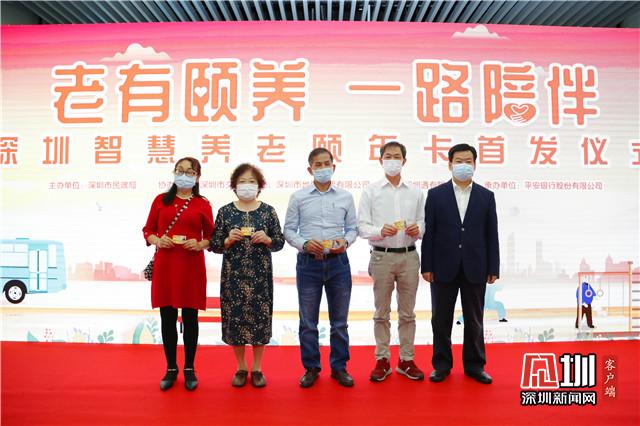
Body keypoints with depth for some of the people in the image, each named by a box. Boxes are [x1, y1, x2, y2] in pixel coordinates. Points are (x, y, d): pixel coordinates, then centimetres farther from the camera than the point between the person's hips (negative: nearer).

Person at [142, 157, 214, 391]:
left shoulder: (203, 204, 2)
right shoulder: (160, 200, 7)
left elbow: (211, 237, 5)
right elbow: (147, 230, 10)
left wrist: (199, 244, -14)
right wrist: (157, 240, -10)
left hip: (192, 267, -1)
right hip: (164, 266, 2)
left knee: (190, 318, 6)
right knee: (167, 318, 7)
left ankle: (189, 369, 21)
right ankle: (171, 369, 23)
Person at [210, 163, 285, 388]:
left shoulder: (268, 211, 2)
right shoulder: (225, 212, 2)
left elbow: (280, 243, 5)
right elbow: (214, 245, 4)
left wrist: (266, 239, -14)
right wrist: (228, 240, -15)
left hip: (260, 275, 0)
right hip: (233, 275, 0)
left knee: (260, 317, 4)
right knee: (235, 317, 5)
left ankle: (257, 368, 23)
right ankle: (241, 368, 24)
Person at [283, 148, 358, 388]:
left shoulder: (345, 197, 6)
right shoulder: (298, 197, 2)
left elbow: (353, 228, 10)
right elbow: (289, 230, 3)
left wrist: (345, 241, -10)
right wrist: (305, 244, -14)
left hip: (338, 262, 1)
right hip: (308, 262, -1)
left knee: (339, 320, 10)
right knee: (308, 321, 7)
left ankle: (339, 367, 25)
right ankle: (311, 368, 23)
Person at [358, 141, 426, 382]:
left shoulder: (416, 193, 9)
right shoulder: (371, 191, 2)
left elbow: (423, 224, 10)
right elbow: (362, 226, -2)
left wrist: (418, 230, -12)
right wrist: (380, 231, -20)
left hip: (409, 256, 2)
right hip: (382, 256, -2)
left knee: (407, 313, 10)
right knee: (382, 313, 7)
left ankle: (406, 360, 21)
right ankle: (382, 360, 18)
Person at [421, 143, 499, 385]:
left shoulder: (486, 196, 5)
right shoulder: (435, 194, 1)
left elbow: (491, 235, 4)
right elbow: (428, 232, -1)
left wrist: (493, 269, 0)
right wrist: (426, 266, -5)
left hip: (475, 269, 1)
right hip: (444, 268, -1)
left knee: (474, 320, 11)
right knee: (441, 320, 8)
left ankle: (474, 365, 25)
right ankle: (442, 364, 22)